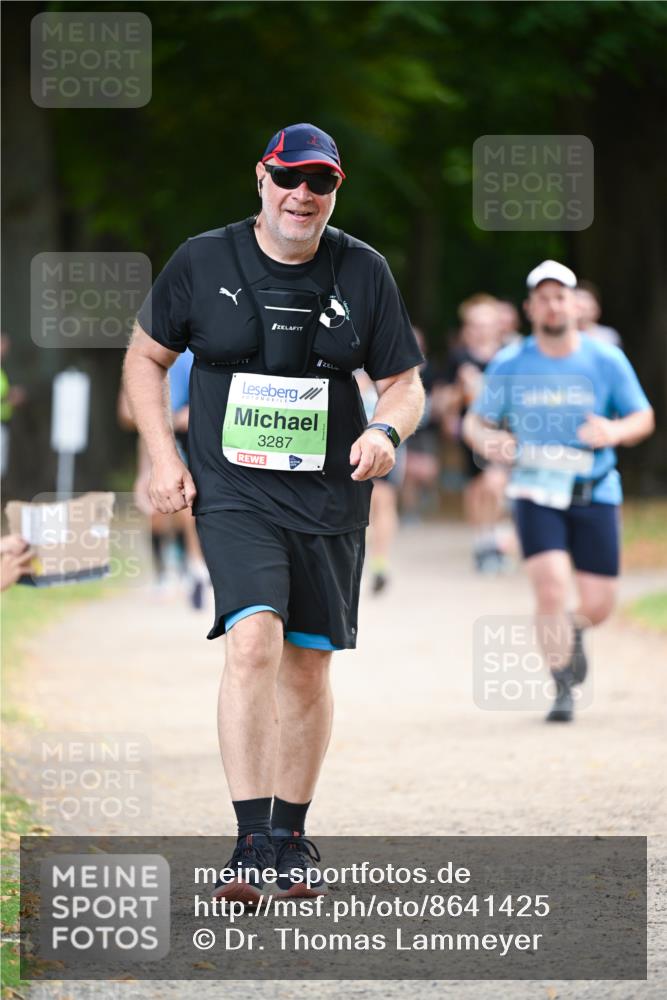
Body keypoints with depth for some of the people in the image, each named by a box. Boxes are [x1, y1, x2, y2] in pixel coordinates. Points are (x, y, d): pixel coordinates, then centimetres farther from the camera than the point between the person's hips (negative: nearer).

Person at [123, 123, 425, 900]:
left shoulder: (363, 272, 3)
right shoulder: (202, 262, 0)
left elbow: (404, 384, 9)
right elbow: (145, 356, 11)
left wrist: (386, 430, -14)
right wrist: (163, 458, 0)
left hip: (330, 502, 3)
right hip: (233, 495, -3)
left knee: (308, 666, 7)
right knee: (254, 642, -21)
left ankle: (291, 837, 23)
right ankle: (251, 843, -22)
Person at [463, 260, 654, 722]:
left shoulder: (607, 360, -2)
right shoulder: (509, 366, -2)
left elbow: (644, 418, 4)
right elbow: (475, 423, 7)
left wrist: (616, 431, -19)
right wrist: (489, 441, -18)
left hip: (596, 494, 1)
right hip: (537, 492, -1)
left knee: (598, 605, 2)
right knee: (551, 588, -19)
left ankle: (573, 630, 41)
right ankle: (563, 689, -2)